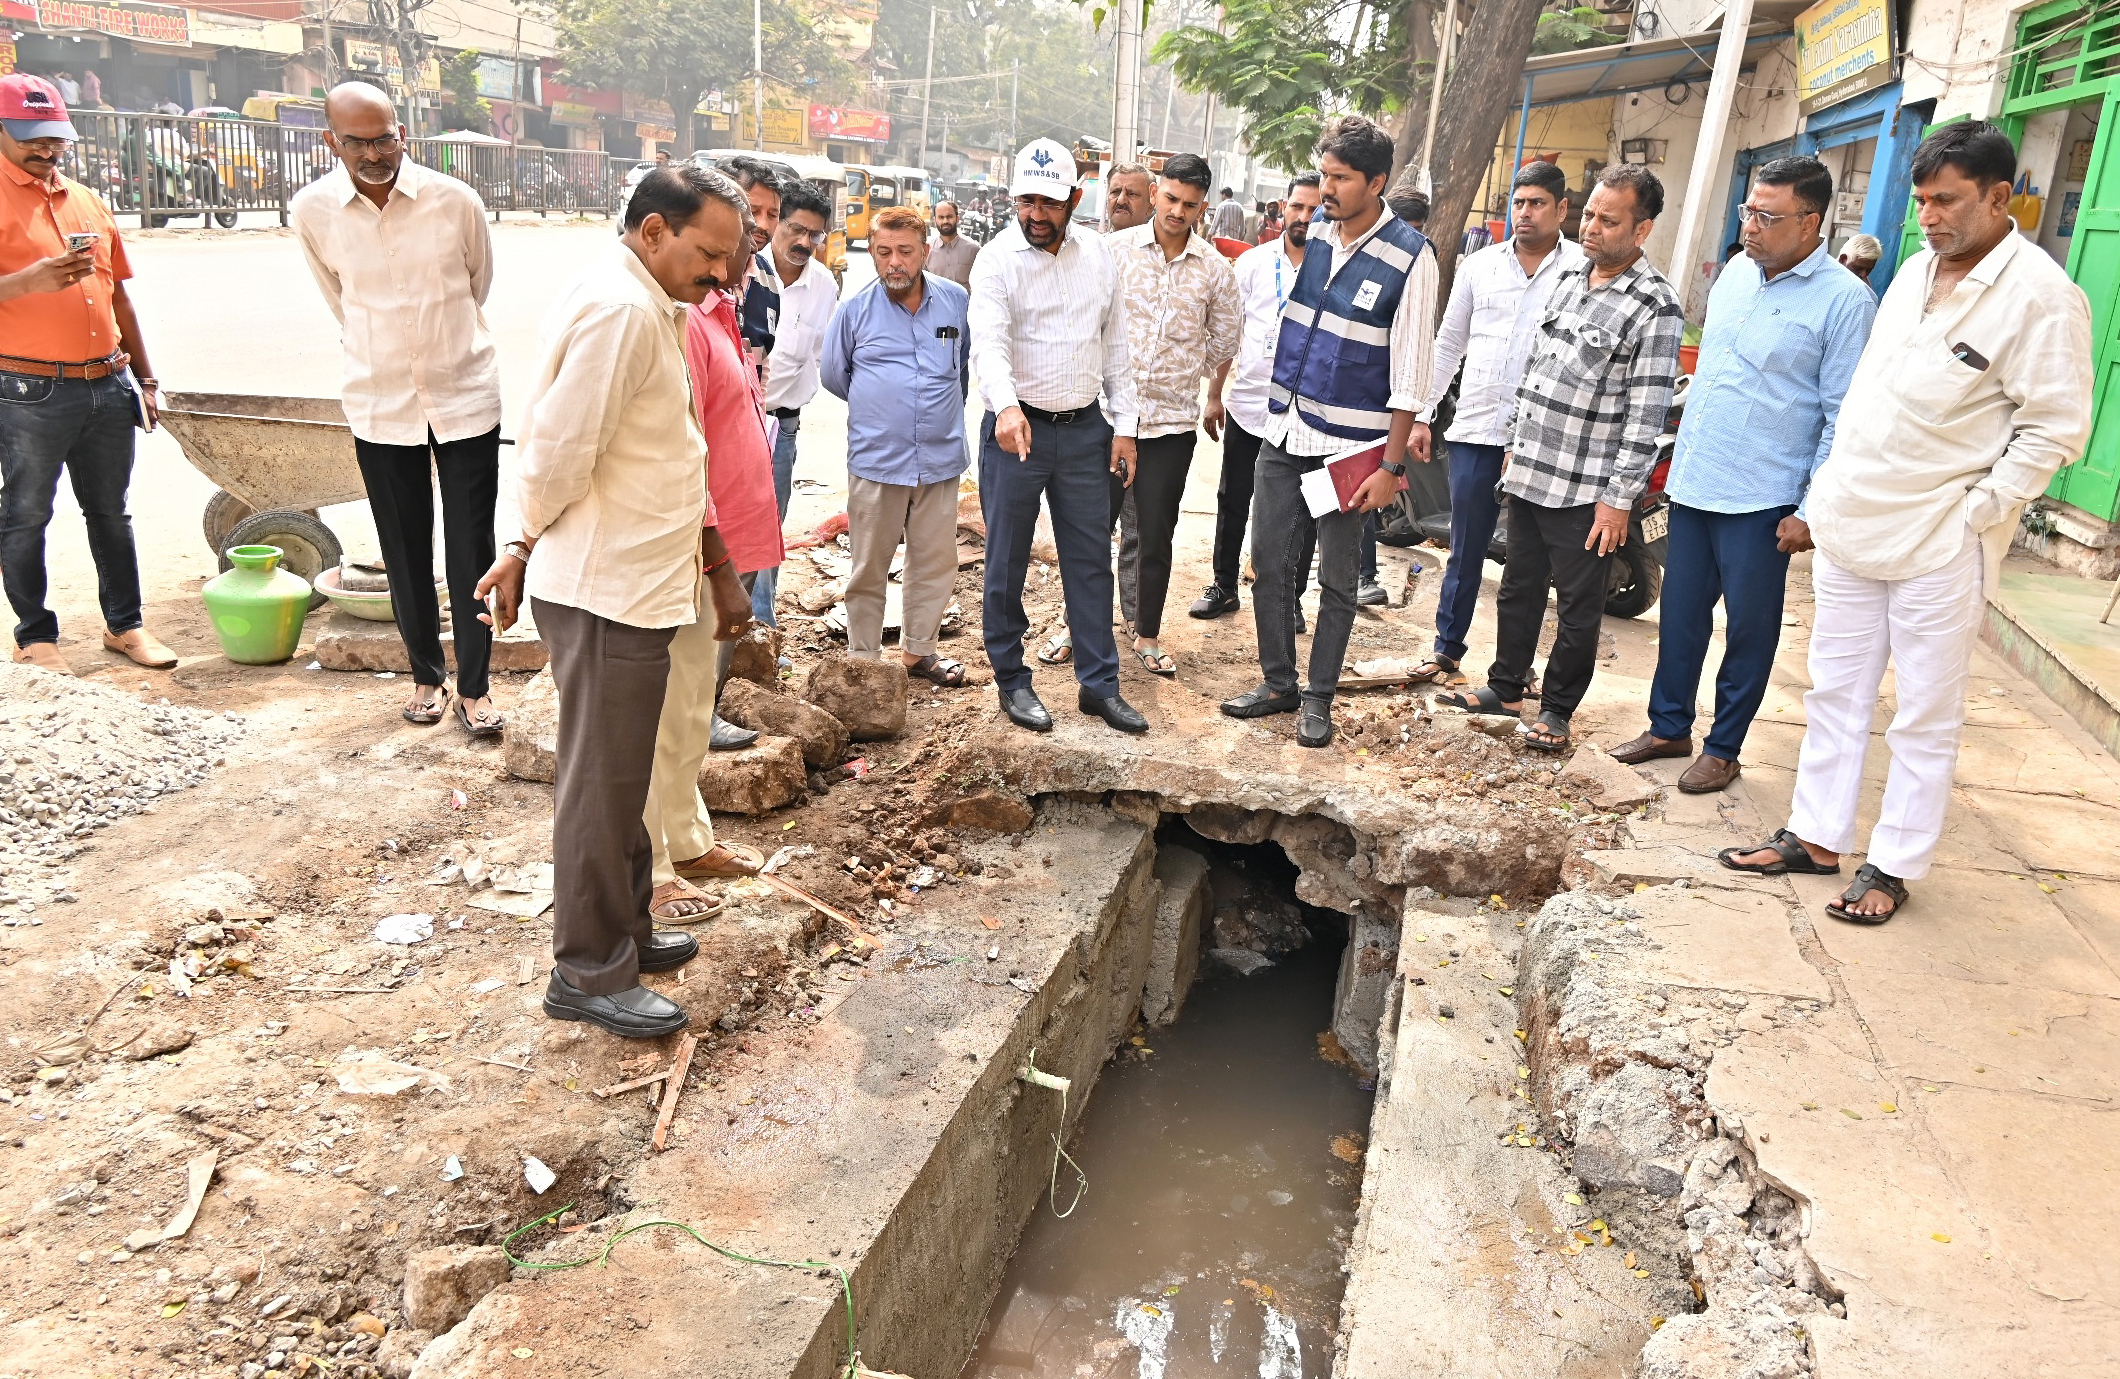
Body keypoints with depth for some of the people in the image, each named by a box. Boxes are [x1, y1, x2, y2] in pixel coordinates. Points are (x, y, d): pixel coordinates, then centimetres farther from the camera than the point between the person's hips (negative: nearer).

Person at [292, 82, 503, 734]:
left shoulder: (455, 200, -10)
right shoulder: (312, 210, -6)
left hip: (465, 395, -1)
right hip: (380, 403, 2)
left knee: (472, 550, 1)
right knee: (405, 551, 10)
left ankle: (473, 686, 11)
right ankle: (426, 674, 26)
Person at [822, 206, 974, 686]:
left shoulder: (957, 302, 2)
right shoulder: (856, 309, -2)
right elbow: (835, 375, 12)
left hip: (939, 459, 2)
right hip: (876, 461, -2)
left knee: (936, 563, 11)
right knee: (869, 569, 5)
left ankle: (918, 650, 27)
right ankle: (863, 659, 18)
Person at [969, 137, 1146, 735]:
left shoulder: (1099, 255, 6)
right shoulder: (997, 259, -9)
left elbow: (1115, 345, 11)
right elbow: (989, 343, -23)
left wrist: (1124, 425, 7)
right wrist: (1006, 406, -42)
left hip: (1084, 428, 4)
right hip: (1016, 429, -4)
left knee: (1092, 560, 9)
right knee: (1007, 563, 6)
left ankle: (1100, 684, 19)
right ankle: (1011, 680, 21)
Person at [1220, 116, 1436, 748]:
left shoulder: (1408, 257, -11)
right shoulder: (1311, 235, 5)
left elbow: (1409, 373, -11)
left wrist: (1391, 466, -13)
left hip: (1348, 445, -5)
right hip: (1283, 432, 5)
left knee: (1337, 578, 6)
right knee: (1270, 563, 9)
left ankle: (1319, 696, 20)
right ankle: (1277, 683, 24)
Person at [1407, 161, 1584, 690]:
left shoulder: (1582, 269, -3)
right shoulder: (1479, 265, 9)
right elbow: (1448, 343, 14)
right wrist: (1422, 414, 11)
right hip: (1475, 428, 3)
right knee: (1465, 550, 10)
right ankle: (1447, 650, 23)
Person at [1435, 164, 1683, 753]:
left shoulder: (1655, 308, -13)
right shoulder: (1568, 280, 10)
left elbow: (1647, 414, -16)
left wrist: (1619, 497, -17)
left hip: (1585, 491, -7)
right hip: (1528, 472, 7)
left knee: (1579, 607, 6)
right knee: (1518, 589, 18)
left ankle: (1557, 709, 21)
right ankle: (1505, 688, 33)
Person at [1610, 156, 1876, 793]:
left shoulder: (1844, 300, -11)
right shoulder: (1735, 273, 9)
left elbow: (1843, 417, -11)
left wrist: (1811, 511, -13)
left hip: (1760, 501, -6)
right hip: (1692, 483, 6)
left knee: (1750, 628, 7)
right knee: (1681, 614, 14)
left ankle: (1723, 748, 20)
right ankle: (1669, 726, 29)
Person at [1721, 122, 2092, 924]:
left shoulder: (2041, 295, -12)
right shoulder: (1915, 274, 10)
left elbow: (2055, 430, -12)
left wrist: (1977, 511, -15)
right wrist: (1832, 490, 10)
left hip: (1940, 547, -7)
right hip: (1851, 526, 7)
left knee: (1925, 717, 5)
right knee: (1834, 692, 14)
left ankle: (1893, 868, 16)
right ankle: (1816, 837, 26)